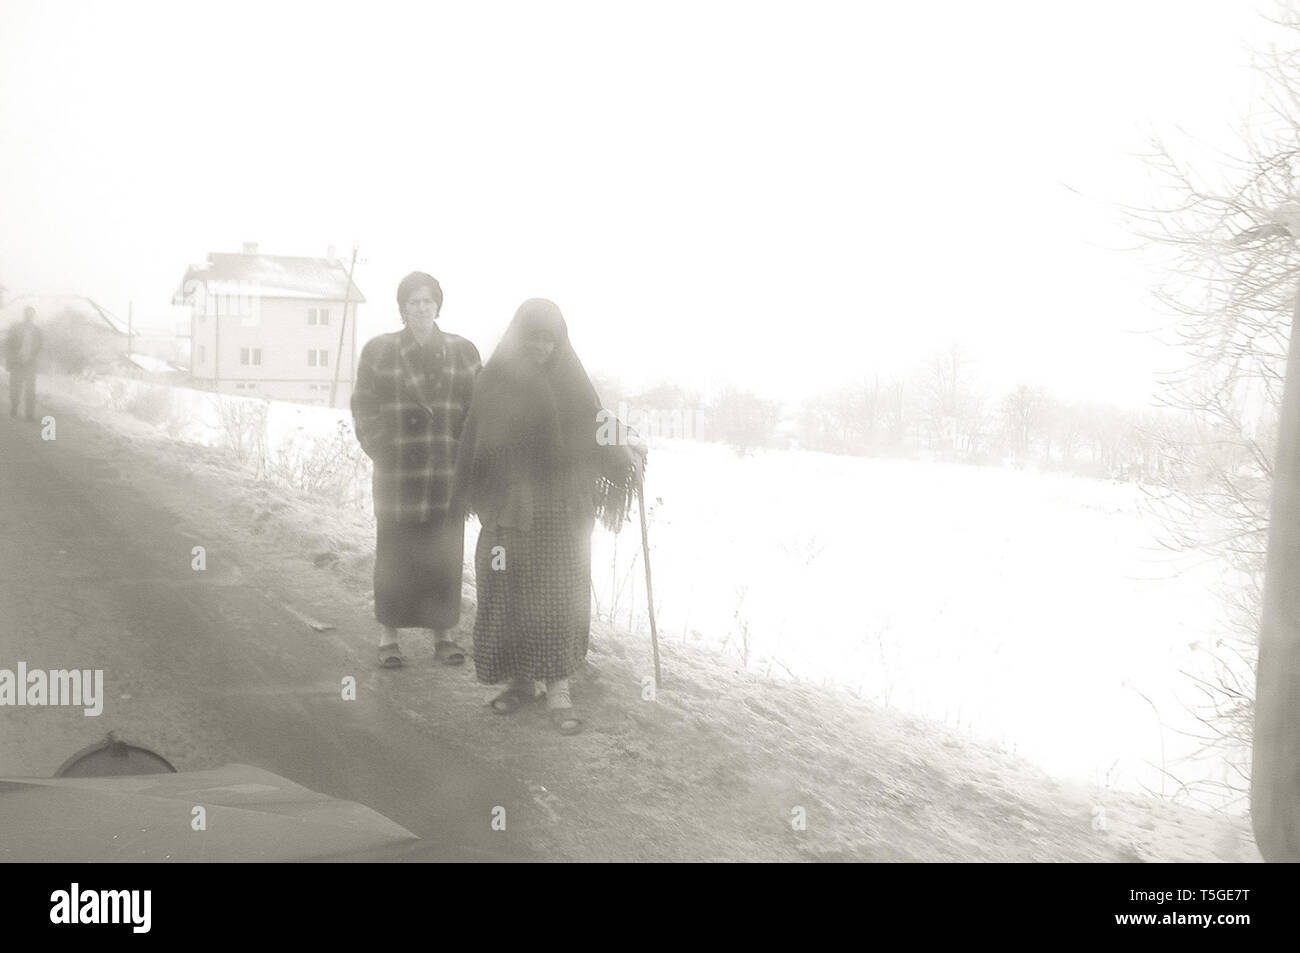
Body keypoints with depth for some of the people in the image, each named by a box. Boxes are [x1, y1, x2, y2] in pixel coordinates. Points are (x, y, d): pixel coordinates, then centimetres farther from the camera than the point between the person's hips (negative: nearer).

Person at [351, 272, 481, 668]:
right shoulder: (378, 351, 5)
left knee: (444, 554, 4)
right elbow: (363, 408, 6)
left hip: (447, 470, 1)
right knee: (394, 553, 2)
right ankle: (388, 635, 12)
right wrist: (380, 449, -4)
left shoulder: (463, 352, 8)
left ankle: (443, 634, 14)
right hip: (396, 469, -1)